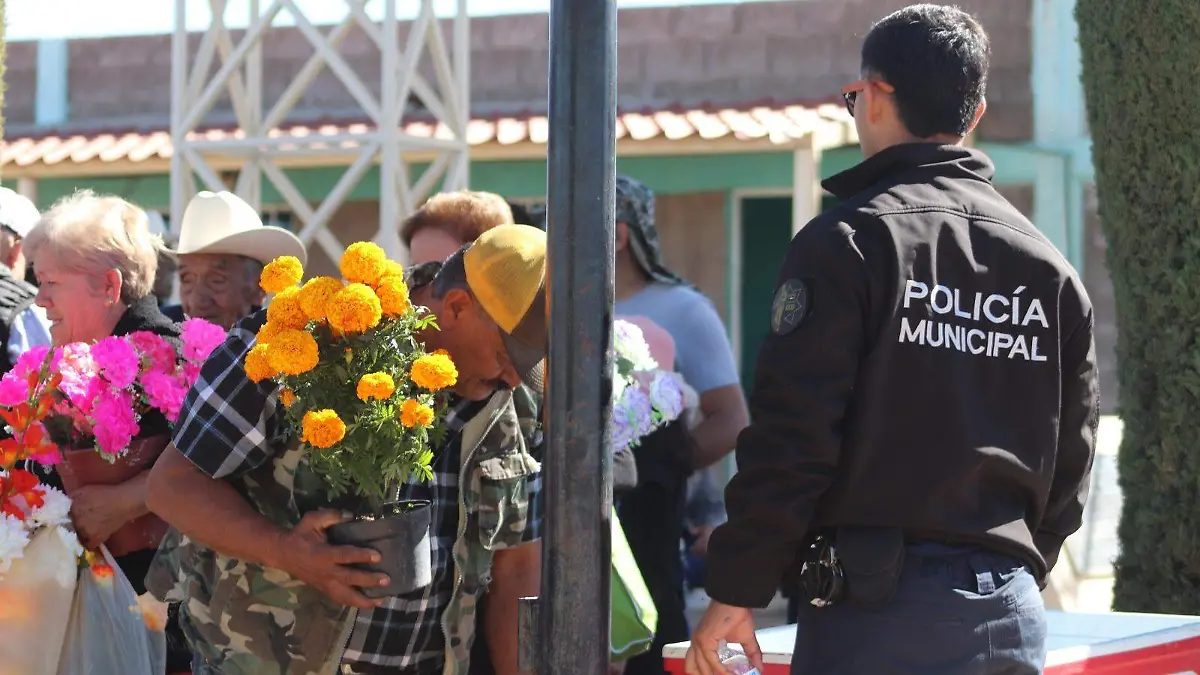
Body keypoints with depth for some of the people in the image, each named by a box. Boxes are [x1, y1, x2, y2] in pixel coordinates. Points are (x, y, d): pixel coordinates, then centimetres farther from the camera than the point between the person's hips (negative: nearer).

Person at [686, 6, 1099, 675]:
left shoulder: (846, 242, -7)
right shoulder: (1051, 268, 12)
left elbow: (791, 437, -12)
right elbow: (1071, 458, 16)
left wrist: (736, 591, -6)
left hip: (877, 608, -6)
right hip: (1014, 618, 6)